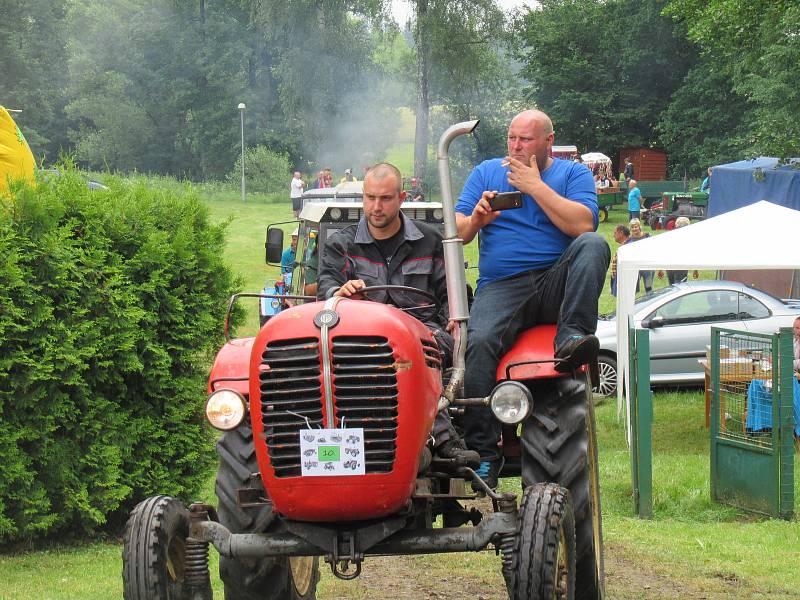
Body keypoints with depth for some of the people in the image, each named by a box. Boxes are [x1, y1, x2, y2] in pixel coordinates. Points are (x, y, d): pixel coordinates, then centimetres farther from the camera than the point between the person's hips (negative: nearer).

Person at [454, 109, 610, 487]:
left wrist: (535, 186, -7)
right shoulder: (486, 172, 19)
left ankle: (571, 337, -40)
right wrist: (474, 221, -10)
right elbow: (457, 233, 13)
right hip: (501, 288, 1)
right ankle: (482, 452, -29)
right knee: (479, 342, -30)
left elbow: (582, 224, -9)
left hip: (556, 285, 0)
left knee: (593, 245, -30)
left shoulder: (573, 174, 11)